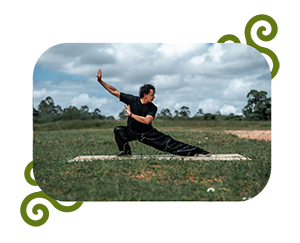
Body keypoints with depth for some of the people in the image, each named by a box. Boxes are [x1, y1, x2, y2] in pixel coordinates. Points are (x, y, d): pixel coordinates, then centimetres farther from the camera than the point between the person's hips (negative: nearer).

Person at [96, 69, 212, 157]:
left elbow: (147, 120, -28)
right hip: (132, 132, 0)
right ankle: (126, 152, -12)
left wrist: (131, 114, -25)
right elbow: (114, 91, -11)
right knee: (118, 130, -29)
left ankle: (196, 151, -5)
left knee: (169, 143, -8)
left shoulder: (152, 108, -12)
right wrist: (101, 81, -17)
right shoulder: (132, 100, -13)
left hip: (148, 133, 0)